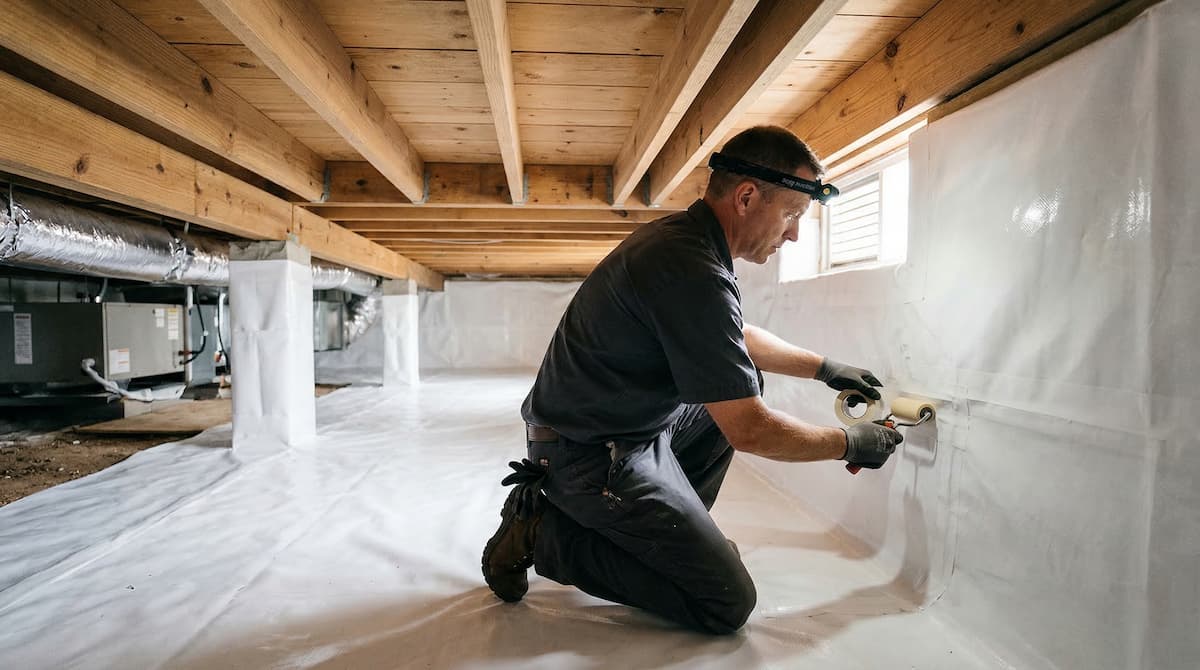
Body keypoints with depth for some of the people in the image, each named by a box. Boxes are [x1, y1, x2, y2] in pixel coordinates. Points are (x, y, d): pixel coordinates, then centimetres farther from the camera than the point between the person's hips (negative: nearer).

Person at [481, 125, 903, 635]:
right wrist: (850, 444, -5)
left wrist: (826, 369, 21)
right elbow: (749, 432, -22)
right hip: (592, 455, -10)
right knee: (728, 604, -3)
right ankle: (547, 533, 0)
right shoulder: (693, 272, -27)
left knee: (743, 381, 18)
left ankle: (672, 528, 19)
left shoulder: (682, 235, 5)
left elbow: (739, 338, 22)